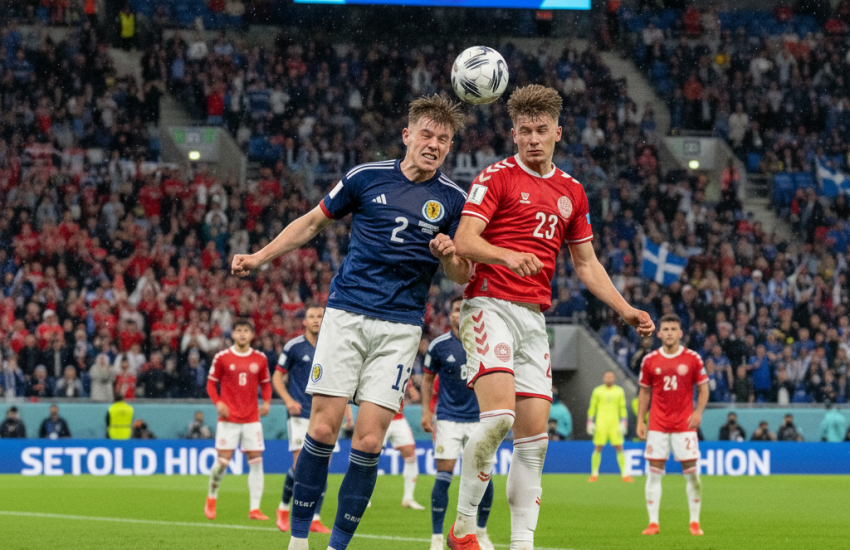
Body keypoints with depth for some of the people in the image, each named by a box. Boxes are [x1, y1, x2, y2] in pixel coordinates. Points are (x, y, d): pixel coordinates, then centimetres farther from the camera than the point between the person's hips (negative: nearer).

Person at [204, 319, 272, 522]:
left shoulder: (260, 359, 6)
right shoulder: (222, 357, -1)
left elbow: (265, 384, 15)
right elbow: (211, 383, 6)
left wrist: (266, 402, -3)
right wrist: (218, 403, -10)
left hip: (252, 418, 2)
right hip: (229, 417, -2)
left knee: (256, 461, -4)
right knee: (223, 460, -5)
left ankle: (254, 508, -2)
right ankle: (211, 499, 20)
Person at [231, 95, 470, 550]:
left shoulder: (452, 199, 4)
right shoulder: (366, 177, 3)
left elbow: (463, 275, 10)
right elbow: (313, 222, 16)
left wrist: (449, 256, -12)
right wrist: (260, 257, 10)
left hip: (401, 327, 0)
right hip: (347, 313, 0)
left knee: (368, 440, -7)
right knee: (323, 429, -7)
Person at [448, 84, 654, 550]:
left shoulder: (571, 192, 18)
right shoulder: (496, 177, -1)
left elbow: (586, 264, 24)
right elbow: (464, 240, -12)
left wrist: (626, 310, 13)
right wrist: (506, 255, -31)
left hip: (534, 318, 6)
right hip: (490, 305, -6)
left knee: (534, 432, 0)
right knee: (498, 413, -22)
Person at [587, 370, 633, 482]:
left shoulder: (619, 391, 8)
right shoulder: (597, 391, 6)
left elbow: (623, 408, 8)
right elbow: (592, 407, 9)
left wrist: (624, 423, 0)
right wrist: (590, 423, 3)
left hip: (615, 424, 1)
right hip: (601, 423, 0)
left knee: (619, 448, -5)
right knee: (597, 448, -3)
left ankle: (624, 474, -1)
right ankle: (594, 474, 7)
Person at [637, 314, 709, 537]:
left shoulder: (693, 359, 0)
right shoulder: (650, 361, 4)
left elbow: (703, 388, 6)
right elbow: (644, 391, 12)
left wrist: (699, 411, -9)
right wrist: (640, 420, 5)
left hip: (684, 425, -1)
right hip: (658, 425, 1)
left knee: (691, 473, -2)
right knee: (654, 473, -2)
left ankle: (695, 522, 8)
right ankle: (653, 523, 2)